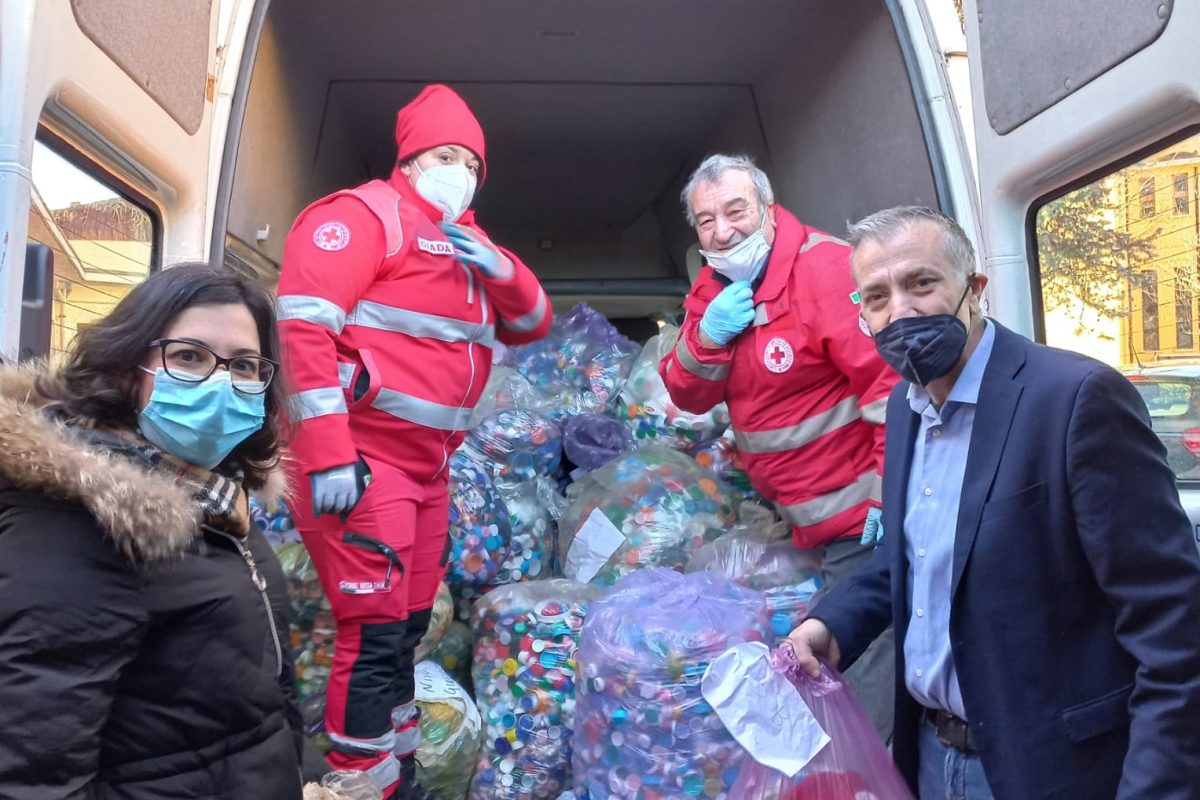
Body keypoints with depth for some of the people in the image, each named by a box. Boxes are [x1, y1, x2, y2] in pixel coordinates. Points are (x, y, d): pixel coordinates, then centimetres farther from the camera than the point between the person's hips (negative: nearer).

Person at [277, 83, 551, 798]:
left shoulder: (468, 245, 20)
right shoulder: (364, 214, -6)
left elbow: (531, 324, 18)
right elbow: (303, 326, -17)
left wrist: (499, 268, -4)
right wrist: (327, 454, -24)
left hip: (428, 467, 9)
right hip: (362, 460, -9)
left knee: (409, 627, 17)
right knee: (375, 636, -8)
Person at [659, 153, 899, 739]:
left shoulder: (825, 268, -20)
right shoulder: (712, 291, 6)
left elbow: (892, 380, -24)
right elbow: (689, 398, 6)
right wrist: (708, 336, -14)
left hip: (862, 519, -8)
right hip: (807, 524, 8)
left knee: (867, 695, -2)